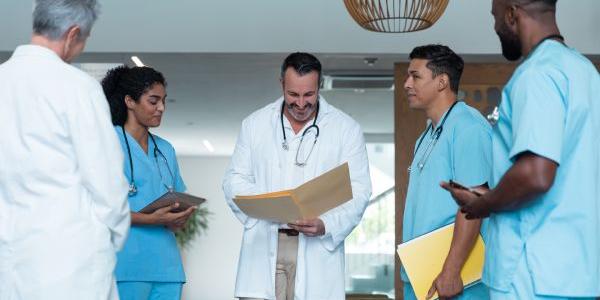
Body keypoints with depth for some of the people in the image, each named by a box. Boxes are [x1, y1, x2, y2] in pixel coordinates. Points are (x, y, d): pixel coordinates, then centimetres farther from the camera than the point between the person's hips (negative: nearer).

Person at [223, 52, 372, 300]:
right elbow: (234, 181, 11)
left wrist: (326, 225, -16)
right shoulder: (254, 124, 11)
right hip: (263, 250, 1)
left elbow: (358, 191, 2)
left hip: (317, 250, -1)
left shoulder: (346, 128, 5)